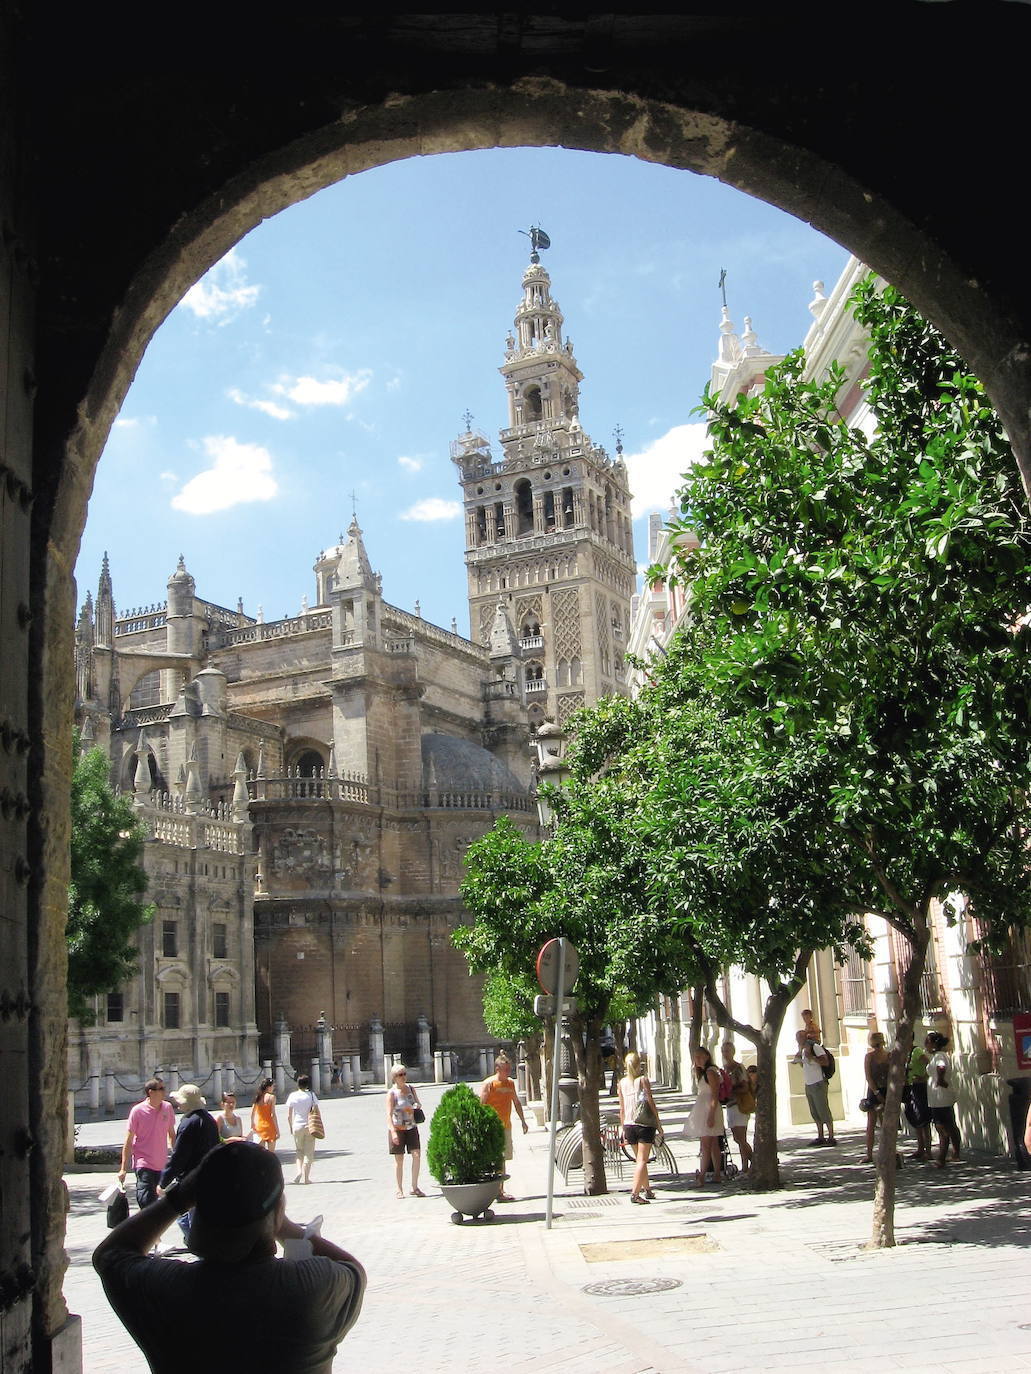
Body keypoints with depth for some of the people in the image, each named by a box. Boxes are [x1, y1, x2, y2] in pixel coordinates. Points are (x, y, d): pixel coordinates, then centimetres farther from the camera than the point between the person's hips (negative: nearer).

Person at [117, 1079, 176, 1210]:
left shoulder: (167, 1107, 4)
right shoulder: (137, 1111, -9)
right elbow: (128, 1141, -5)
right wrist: (123, 1169, -6)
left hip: (162, 1164, 5)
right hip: (143, 1164, -5)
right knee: (146, 1205, -13)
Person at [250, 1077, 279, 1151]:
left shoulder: (258, 1097, 6)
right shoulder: (271, 1097, -11)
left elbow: (252, 1113, 10)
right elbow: (273, 1115, -15)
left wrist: (252, 1125, 22)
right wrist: (277, 1130, -12)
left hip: (259, 1126, 6)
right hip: (269, 1126, -6)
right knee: (271, 1152, 2)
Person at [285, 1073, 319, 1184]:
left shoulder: (293, 1096, -3)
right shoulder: (311, 1095, -6)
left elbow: (289, 1116, -1)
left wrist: (290, 1128, 11)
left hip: (297, 1126, 1)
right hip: (309, 1126, -1)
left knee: (299, 1151, 18)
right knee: (308, 1152, 7)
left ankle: (299, 1171, -3)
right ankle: (305, 1177, 4)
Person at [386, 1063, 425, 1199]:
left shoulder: (411, 1089, 5)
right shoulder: (392, 1093, -11)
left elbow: (419, 1104, 16)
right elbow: (389, 1114, -18)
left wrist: (416, 1106, -10)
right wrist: (393, 1132, -29)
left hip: (411, 1128, 4)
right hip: (397, 1128, -4)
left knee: (417, 1155, -7)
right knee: (399, 1160, 2)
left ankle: (415, 1187, 2)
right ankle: (399, 1190, 13)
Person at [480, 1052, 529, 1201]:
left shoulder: (510, 1083, 12)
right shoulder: (489, 1084, -10)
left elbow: (516, 1103, 24)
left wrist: (523, 1121, 25)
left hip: (506, 1126, 7)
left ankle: (501, 1190, 17)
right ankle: (498, 1192, -8)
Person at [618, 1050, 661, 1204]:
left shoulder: (622, 1082, 5)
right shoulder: (643, 1080, -8)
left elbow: (622, 1109, 8)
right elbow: (651, 1103, -8)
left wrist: (623, 1128, 15)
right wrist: (658, 1124, -1)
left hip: (629, 1125, 5)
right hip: (645, 1124, -5)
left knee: (639, 1159, 18)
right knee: (642, 1160, -4)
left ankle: (647, 1189, 28)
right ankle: (635, 1193, -14)